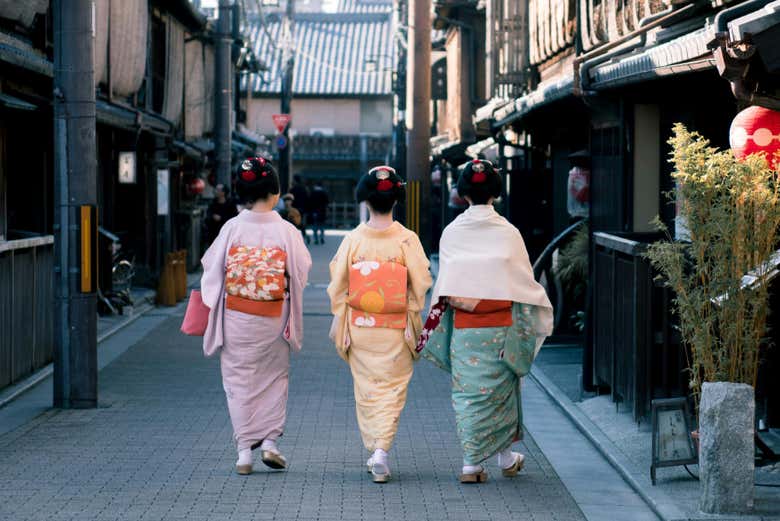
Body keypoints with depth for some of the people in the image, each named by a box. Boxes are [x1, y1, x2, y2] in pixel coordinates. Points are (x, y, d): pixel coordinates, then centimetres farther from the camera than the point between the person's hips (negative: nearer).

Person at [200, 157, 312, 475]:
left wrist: (213, 309, 13)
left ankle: (244, 451, 6)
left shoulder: (232, 228, -8)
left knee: (239, 378, 8)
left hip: (236, 316, 0)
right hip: (273, 318, 0)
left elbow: (212, 270, -2)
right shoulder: (287, 231, -9)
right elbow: (301, 273, -1)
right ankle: (269, 442, 10)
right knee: (273, 376, 17)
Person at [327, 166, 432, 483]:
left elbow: (337, 285, -1)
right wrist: (413, 320, 3)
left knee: (366, 389, 13)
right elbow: (420, 286, -8)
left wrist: (339, 321, 9)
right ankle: (381, 451, -10)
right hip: (395, 329, -1)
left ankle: (374, 452, 18)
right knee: (392, 389, 5)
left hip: (359, 326, 1)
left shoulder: (353, 239, -5)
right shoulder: (407, 240, -9)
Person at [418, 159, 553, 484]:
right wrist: (542, 314, 14)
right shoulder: (508, 233, -6)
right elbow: (524, 282, -1)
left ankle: (472, 464, 2)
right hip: (500, 328, -1)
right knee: (498, 389, 13)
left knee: (467, 391, 6)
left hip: (463, 327, 1)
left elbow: (443, 287, 3)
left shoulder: (451, 232, -2)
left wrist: (436, 326, 13)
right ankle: (505, 457, 23)